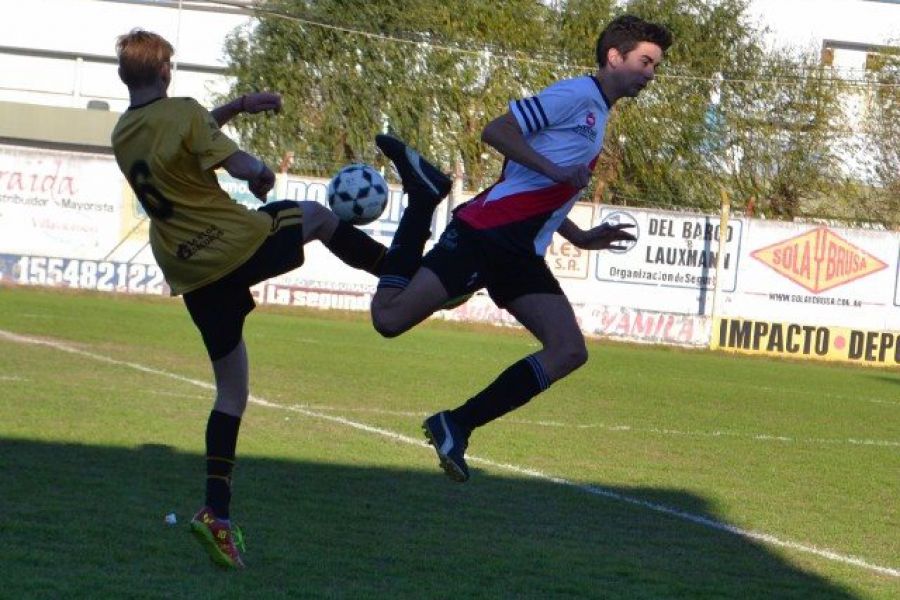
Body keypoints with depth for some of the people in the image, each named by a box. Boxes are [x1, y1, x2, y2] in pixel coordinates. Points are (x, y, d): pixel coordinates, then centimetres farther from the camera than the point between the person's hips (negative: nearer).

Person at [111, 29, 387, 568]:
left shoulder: (123, 134, 8)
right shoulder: (181, 112, -13)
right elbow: (240, 166, -19)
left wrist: (237, 106, 26)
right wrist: (263, 171, 3)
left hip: (190, 274, 6)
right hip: (240, 243, -6)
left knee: (231, 389, 12)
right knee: (317, 216, 26)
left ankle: (218, 513, 3)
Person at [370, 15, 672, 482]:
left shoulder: (598, 115, 25)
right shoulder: (577, 95, -4)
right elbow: (496, 131, -14)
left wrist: (580, 238, 24)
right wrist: (557, 171, -18)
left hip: (520, 255, 9)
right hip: (485, 232, -9)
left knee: (568, 351, -7)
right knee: (391, 318, -16)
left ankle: (456, 426, -3)